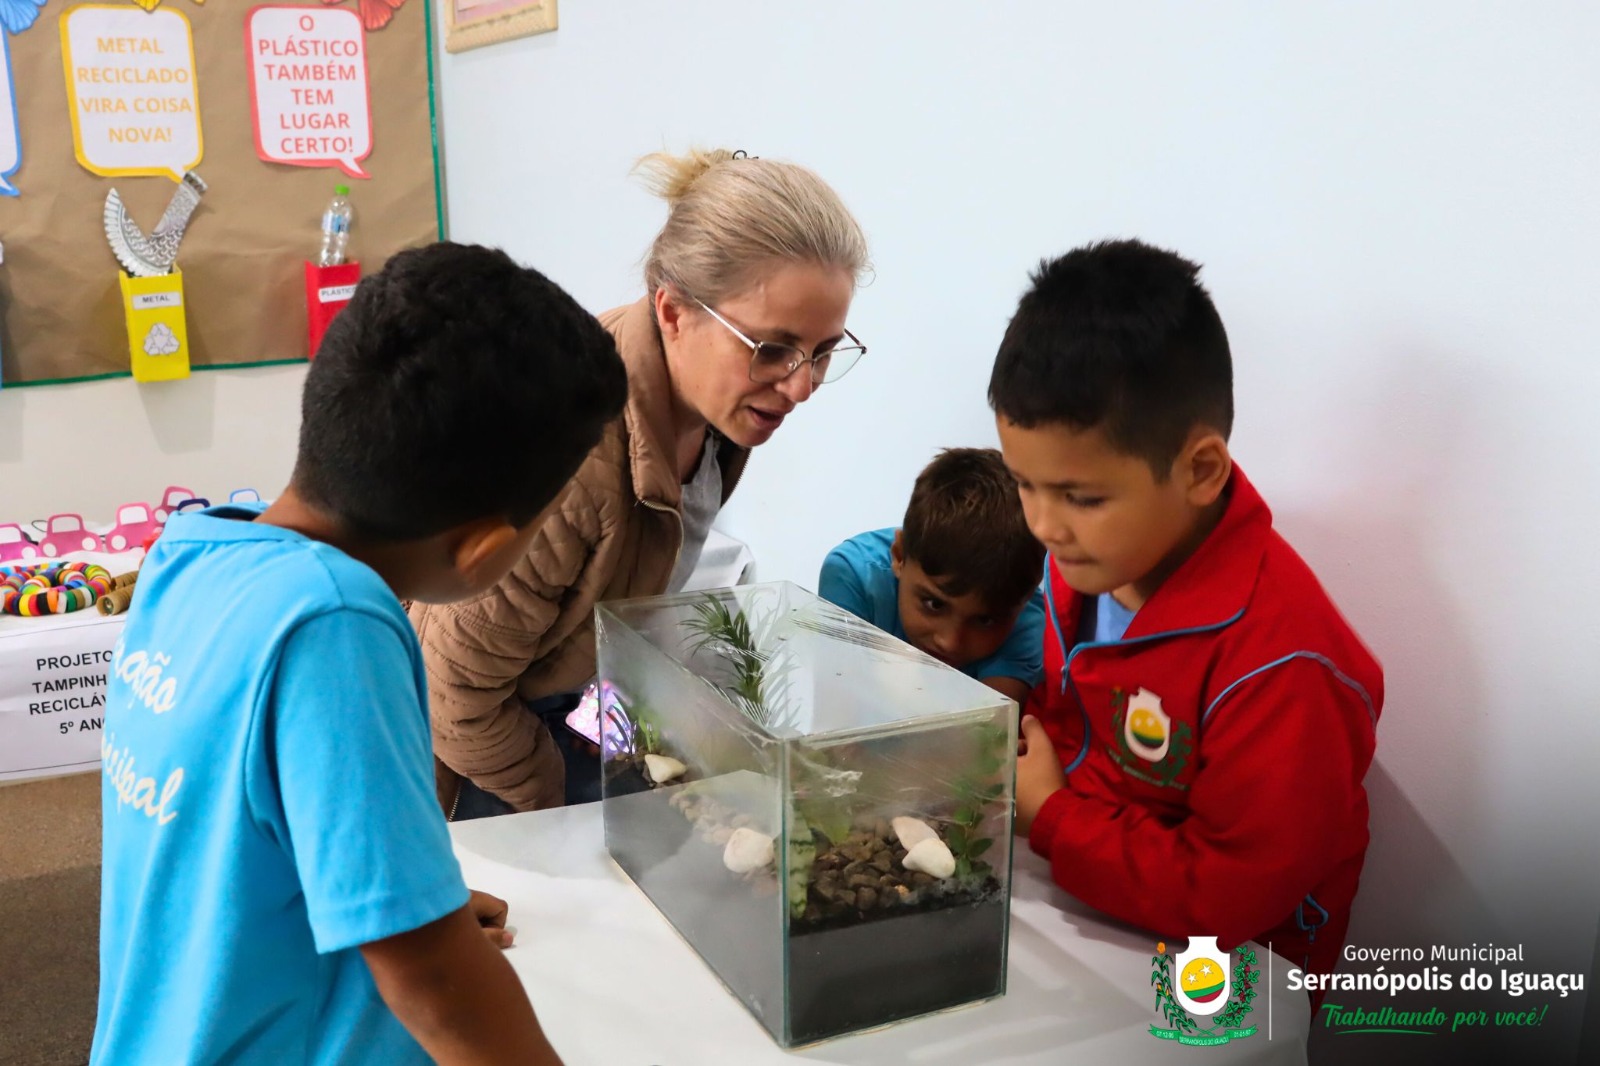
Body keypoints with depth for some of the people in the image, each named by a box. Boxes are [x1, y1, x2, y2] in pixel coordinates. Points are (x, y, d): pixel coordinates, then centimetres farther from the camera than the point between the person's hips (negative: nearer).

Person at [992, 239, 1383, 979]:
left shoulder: (1275, 662, -26)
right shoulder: (1092, 555, -3)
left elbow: (1225, 898, -22)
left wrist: (1047, 816, -17)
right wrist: (1014, 738, -4)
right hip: (1074, 912, 7)